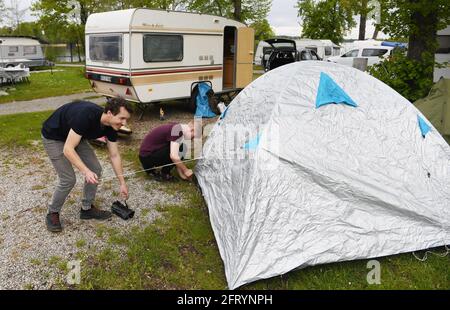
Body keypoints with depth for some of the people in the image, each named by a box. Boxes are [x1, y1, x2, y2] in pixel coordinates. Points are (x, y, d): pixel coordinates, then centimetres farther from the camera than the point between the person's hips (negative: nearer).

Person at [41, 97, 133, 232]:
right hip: (53, 137, -7)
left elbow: (114, 155, -4)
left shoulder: (111, 126, -16)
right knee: (68, 179, -12)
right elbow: (68, 149, -37)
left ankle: (87, 208, 17)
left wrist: (122, 183, -1)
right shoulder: (86, 116, -39)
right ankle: (52, 213, 12)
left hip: (75, 136, 7)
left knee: (96, 169, 0)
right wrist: (85, 171, -46)